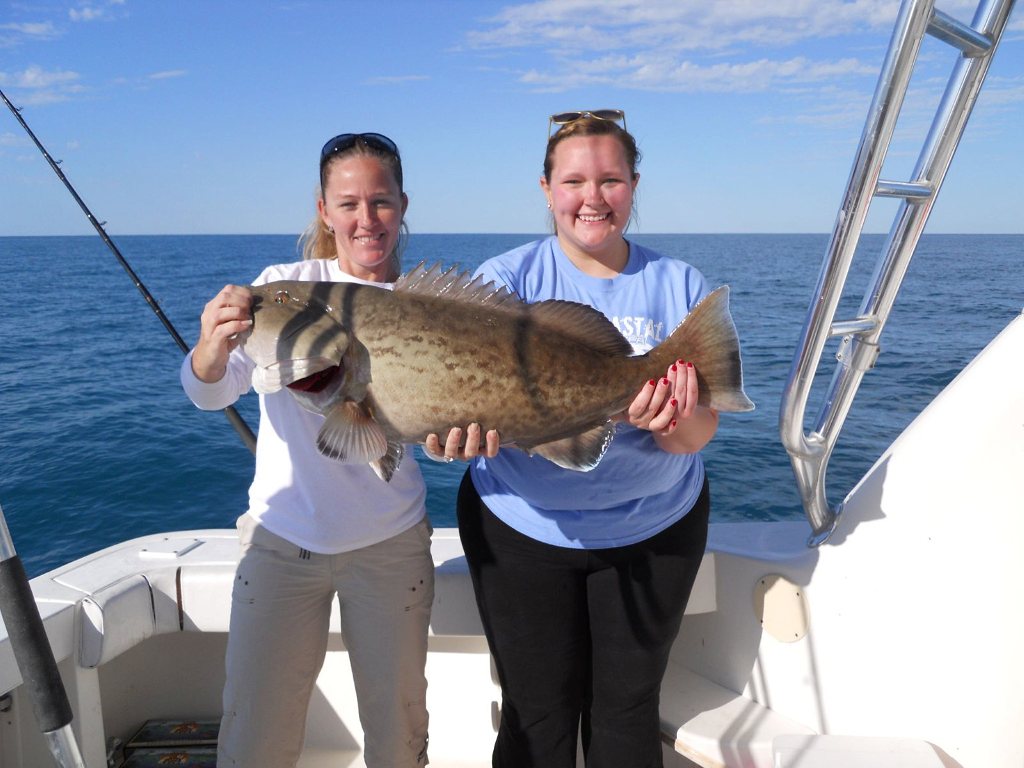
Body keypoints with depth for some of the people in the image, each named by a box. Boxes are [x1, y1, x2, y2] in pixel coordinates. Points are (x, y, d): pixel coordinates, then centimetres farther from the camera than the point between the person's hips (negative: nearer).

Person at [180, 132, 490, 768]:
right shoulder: (285, 286, -6)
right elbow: (210, 393, -16)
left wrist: (465, 429, -34)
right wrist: (214, 347, -39)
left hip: (391, 545, 1)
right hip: (281, 538, 0)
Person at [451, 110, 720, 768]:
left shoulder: (681, 287, -4)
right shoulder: (508, 280, -7)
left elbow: (697, 434, -9)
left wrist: (668, 415, -35)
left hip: (656, 528, 2)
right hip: (521, 525, -1)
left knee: (627, 707, 17)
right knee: (538, 714, 13)